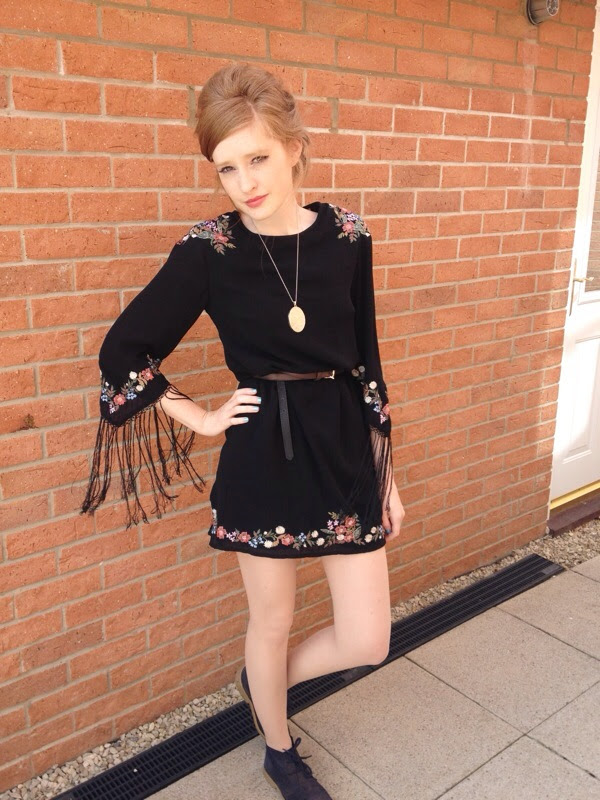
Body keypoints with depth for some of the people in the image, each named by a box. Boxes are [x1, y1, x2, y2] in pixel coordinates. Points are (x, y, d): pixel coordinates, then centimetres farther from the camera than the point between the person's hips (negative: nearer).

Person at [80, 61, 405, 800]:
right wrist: (200, 420, -1)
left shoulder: (347, 236, -3)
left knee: (366, 642, 8)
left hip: (347, 449, 3)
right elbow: (122, 352, -2)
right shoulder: (208, 251, -10)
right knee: (273, 623, 17)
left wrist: (388, 475, 7)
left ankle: (261, 682, 41)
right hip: (262, 456, -2)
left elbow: (367, 364, 4)